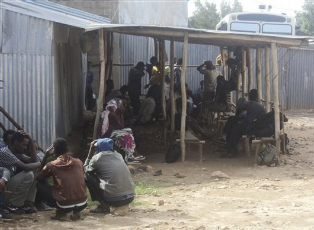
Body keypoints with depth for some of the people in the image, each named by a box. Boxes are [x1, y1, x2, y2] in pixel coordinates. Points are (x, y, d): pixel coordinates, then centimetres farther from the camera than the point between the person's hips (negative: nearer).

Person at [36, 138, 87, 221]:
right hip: (82, 204, 3)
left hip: (64, 205, -3)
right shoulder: (78, 162, 9)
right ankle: (76, 211, 14)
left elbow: (38, 178, 19)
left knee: (39, 185, 17)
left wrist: (45, 157, 20)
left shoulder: (51, 165, 0)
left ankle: (60, 212, 8)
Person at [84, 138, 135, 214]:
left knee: (88, 176, 12)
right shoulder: (118, 155, 15)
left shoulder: (97, 158, 0)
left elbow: (85, 169, 19)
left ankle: (104, 206, 5)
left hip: (113, 199, -6)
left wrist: (90, 153, 23)